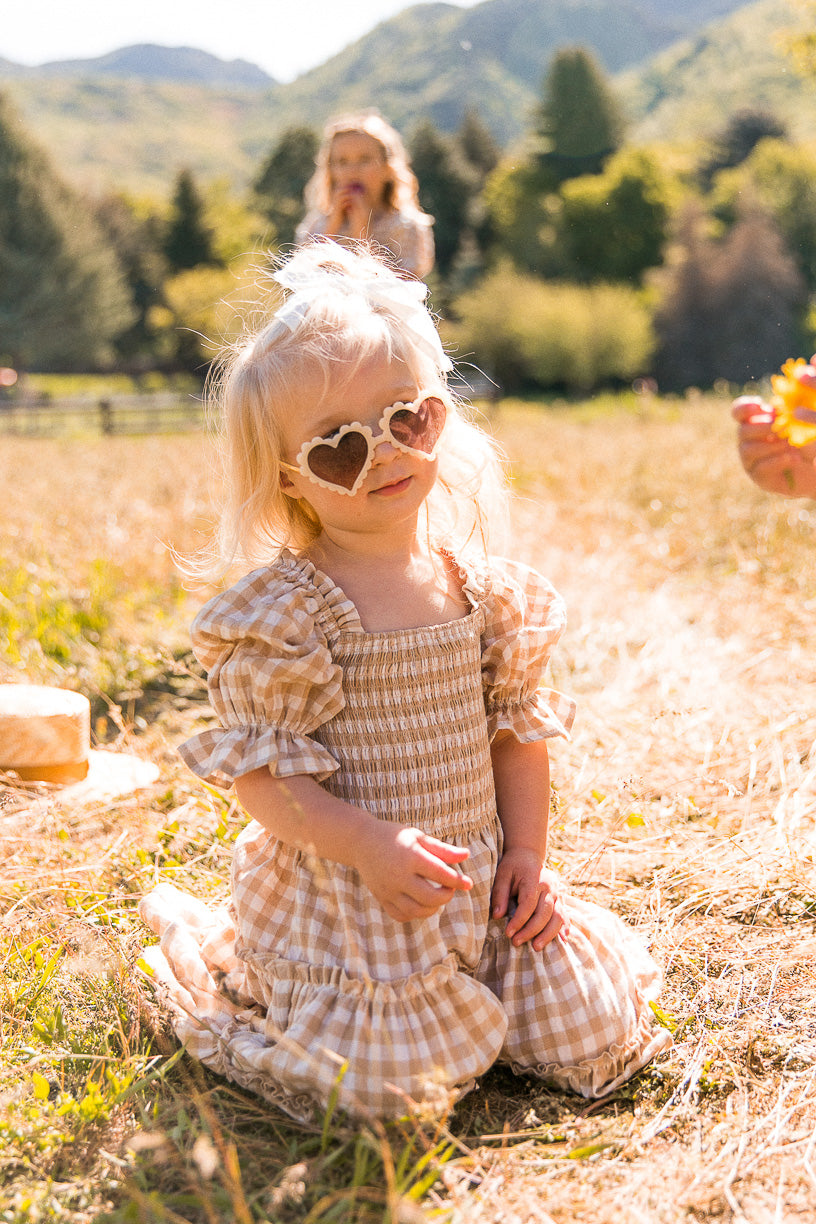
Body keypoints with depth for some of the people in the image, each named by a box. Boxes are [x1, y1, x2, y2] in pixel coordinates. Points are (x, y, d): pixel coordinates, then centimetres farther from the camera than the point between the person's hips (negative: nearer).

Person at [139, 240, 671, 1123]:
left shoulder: (484, 588, 0)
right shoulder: (284, 610, -16)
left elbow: (517, 729, 9)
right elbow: (257, 772, -15)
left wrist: (526, 852, 0)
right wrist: (369, 844, -27)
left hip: (479, 884, 6)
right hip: (343, 898, -5)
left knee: (594, 1041, 6)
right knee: (383, 1088, -5)